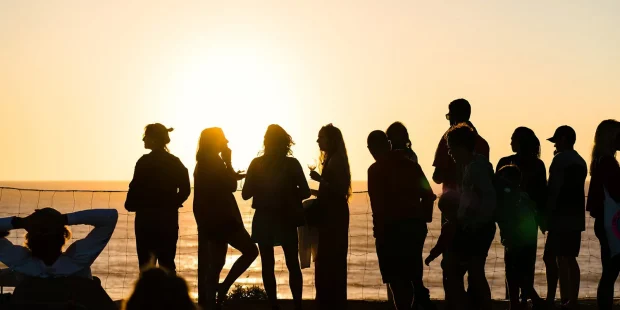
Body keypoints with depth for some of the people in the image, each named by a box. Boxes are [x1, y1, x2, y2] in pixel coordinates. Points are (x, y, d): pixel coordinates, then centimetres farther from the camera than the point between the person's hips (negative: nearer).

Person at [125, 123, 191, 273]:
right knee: (167, 263, 10)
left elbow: (136, 188, -14)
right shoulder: (175, 162, 7)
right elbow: (185, 189, 4)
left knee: (146, 262, 0)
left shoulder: (145, 162, -10)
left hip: (147, 217, -5)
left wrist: (131, 205, 3)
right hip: (169, 217, 6)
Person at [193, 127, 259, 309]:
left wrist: (236, 176, 21)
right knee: (250, 250, -8)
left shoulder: (205, 162, 16)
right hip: (220, 218, -10)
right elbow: (231, 186, -11)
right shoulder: (213, 161, -13)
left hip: (213, 217, 10)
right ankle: (224, 287, -10)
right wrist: (228, 162, -5)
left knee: (215, 262, 10)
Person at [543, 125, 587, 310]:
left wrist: (547, 213, -9)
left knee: (561, 259, -8)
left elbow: (554, 189, -13)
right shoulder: (580, 162, 16)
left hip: (561, 218, -8)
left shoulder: (561, 159, -8)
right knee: (570, 259, 9)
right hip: (576, 218, 8)